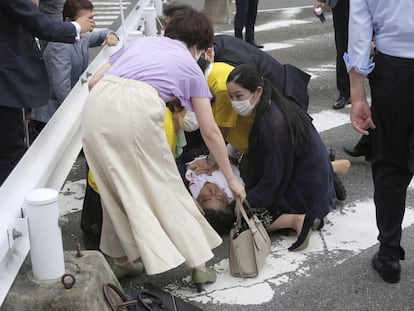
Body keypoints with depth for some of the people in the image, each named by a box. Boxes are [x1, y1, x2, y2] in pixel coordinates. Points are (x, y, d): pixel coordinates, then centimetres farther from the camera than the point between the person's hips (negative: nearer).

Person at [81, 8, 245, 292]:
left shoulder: (139, 42, 32)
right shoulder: (191, 67, 23)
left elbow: (94, 82, 24)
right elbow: (210, 132, 23)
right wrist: (231, 179, 31)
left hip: (97, 106, 4)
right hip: (138, 110, -4)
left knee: (117, 187, 20)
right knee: (166, 188, 12)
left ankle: (123, 257, 30)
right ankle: (199, 263, 19)